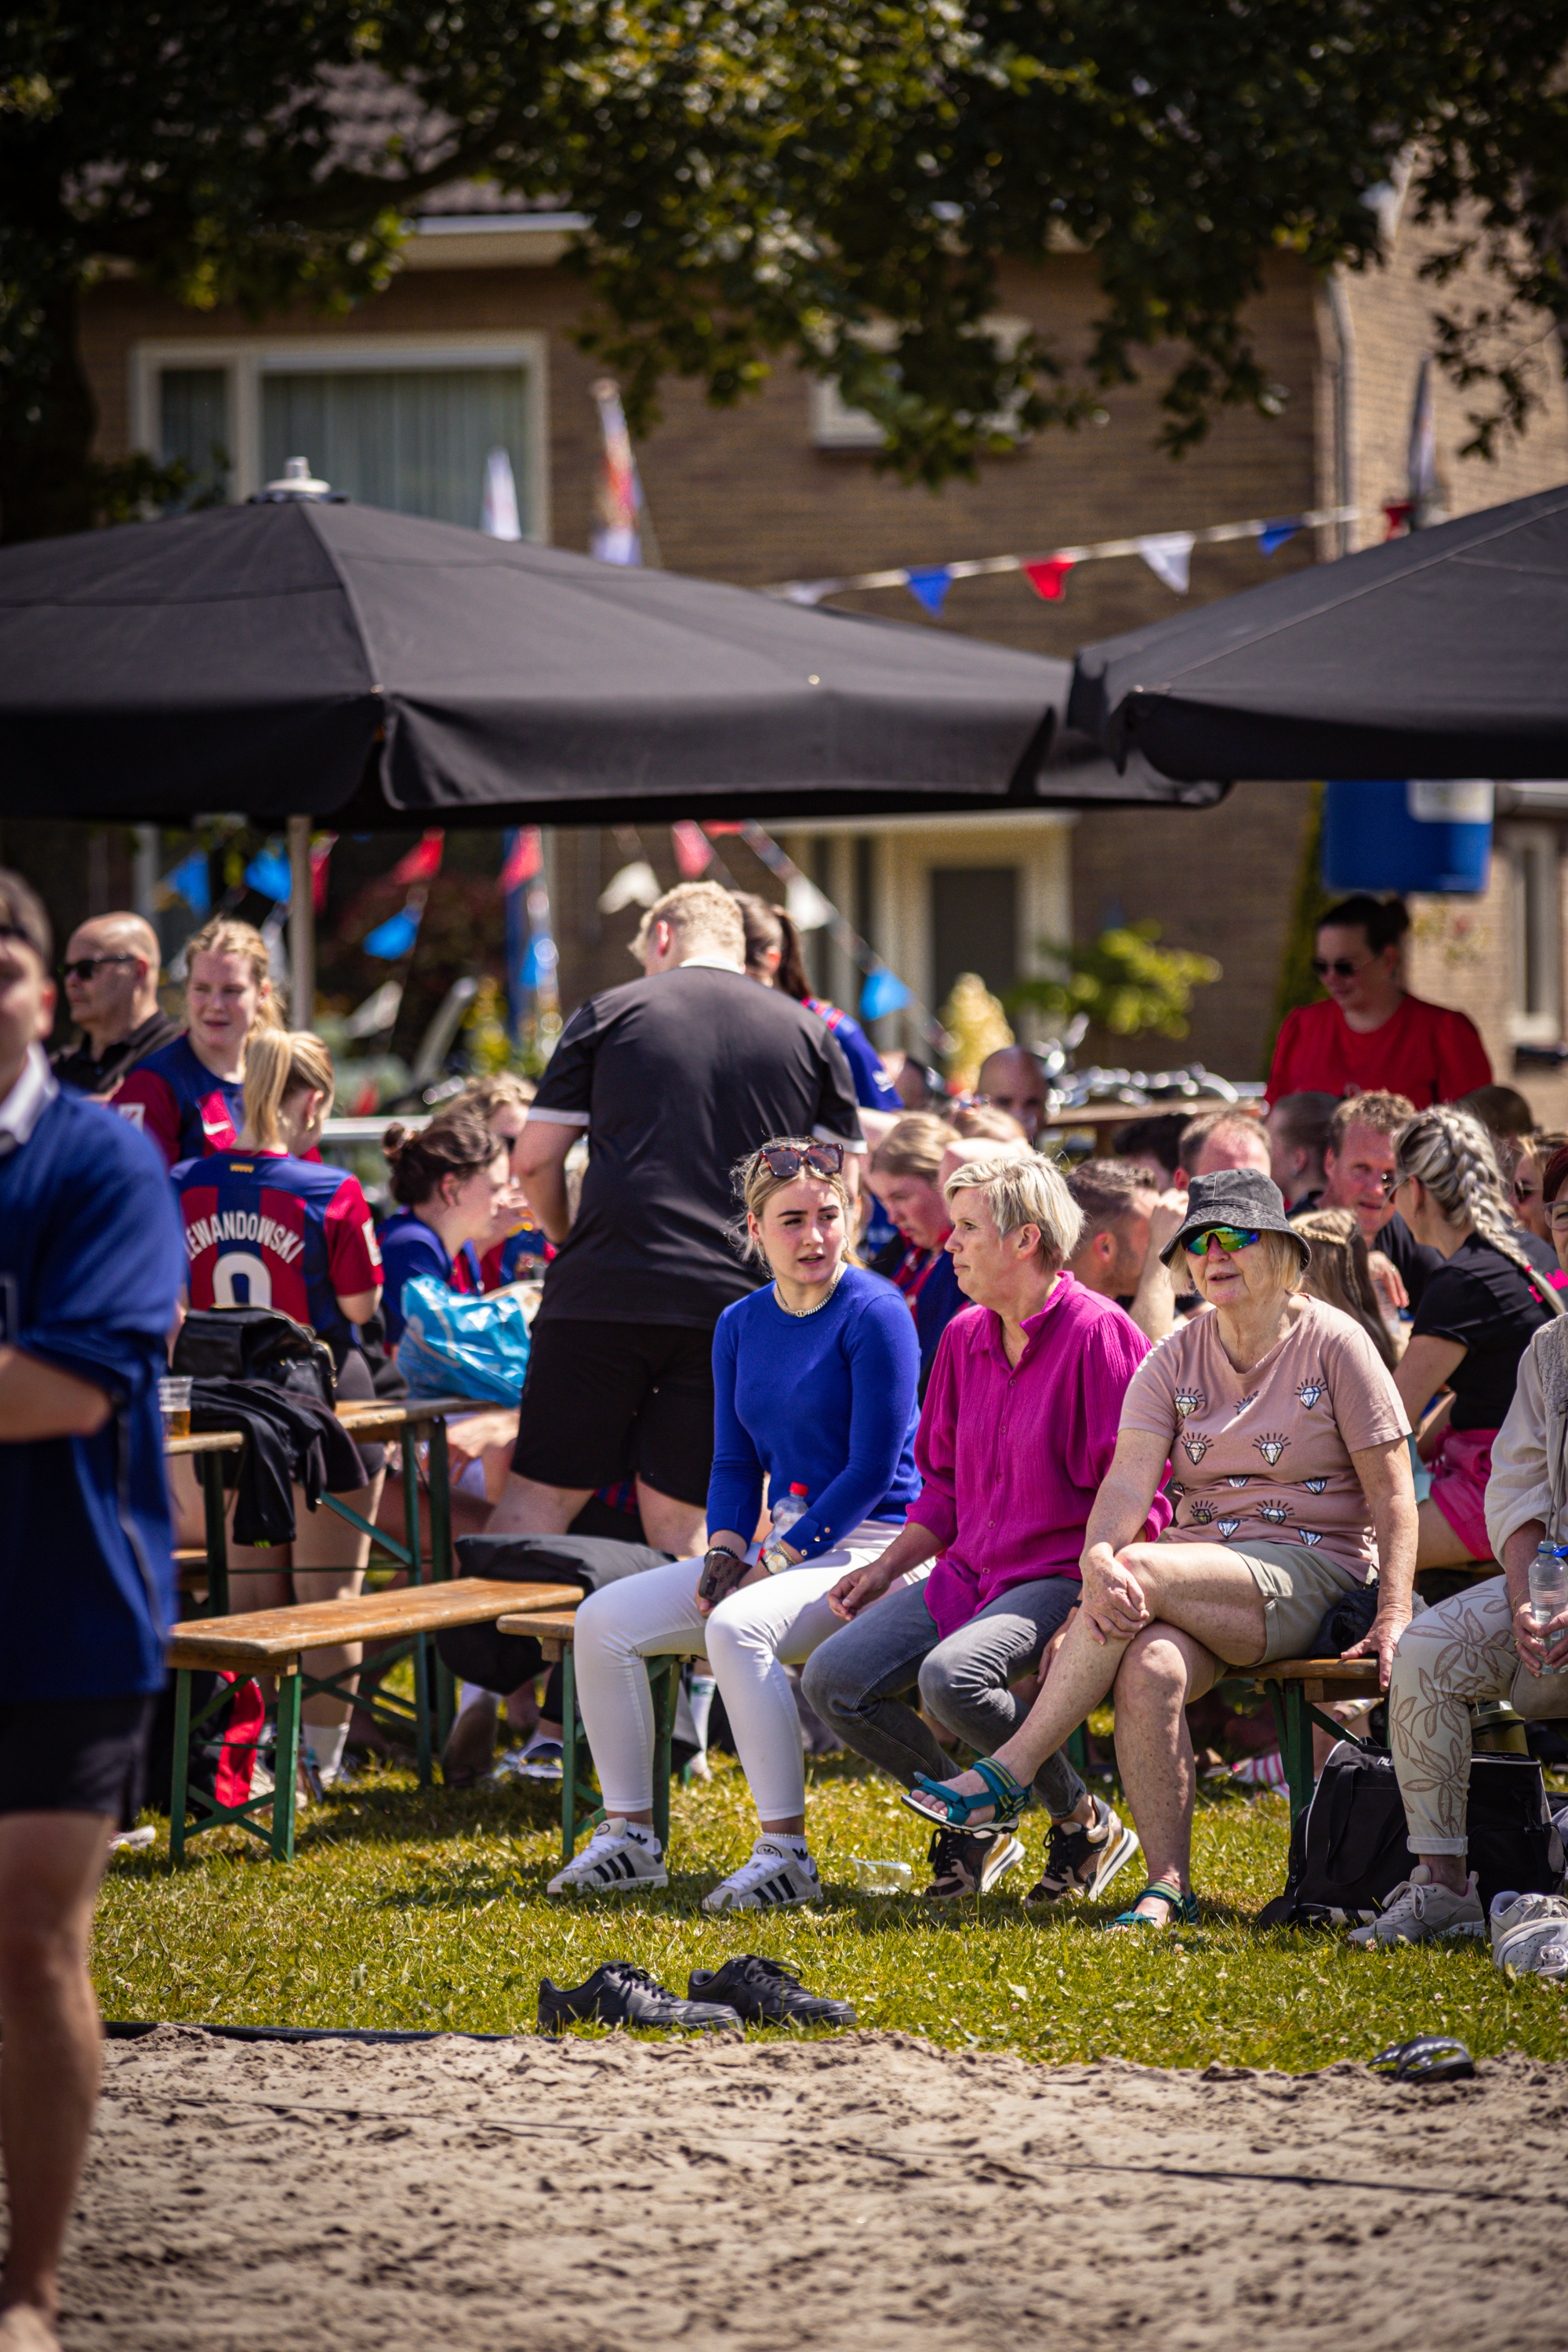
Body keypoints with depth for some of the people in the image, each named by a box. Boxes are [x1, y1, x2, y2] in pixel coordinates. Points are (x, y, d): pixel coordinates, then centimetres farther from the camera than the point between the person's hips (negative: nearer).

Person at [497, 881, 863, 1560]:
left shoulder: (608, 1014, 8)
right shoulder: (810, 1034, 13)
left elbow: (535, 1160, 7)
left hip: (601, 1294, -1)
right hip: (734, 1307, 1)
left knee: (539, 1494, 5)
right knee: (677, 1516, 5)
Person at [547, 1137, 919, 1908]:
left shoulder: (874, 1314, -10)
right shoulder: (742, 1325, 12)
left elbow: (873, 1468, -14)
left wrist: (774, 1562, -17)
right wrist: (726, 1553, -3)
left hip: (869, 1547, -8)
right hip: (780, 1547, 8)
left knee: (738, 1627, -35)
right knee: (603, 1621, -6)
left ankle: (786, 1851, -29)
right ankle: (629, 1836, 0)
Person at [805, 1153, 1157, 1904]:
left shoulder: (1098, 1334, -11)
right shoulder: (965, 1338, 13)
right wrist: (887, 1568, 11)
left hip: (1061, 1576, -8)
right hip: (969, 1571, 8)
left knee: (951, 1676, -34)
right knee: (832, 1679, -10)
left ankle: (1086, 1822, -10)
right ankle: (973, 1829, 7)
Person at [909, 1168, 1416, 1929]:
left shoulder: (1333, 1344, 0)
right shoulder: (1176, 1359, 11)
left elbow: (1392, 1495, -2)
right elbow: (1128, 1480, -3)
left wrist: (1393, 1617, -15)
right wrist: (1097, 1560, -26)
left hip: (1310, 1573, -4)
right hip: (1201, 1568, 4)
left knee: (1140, 1573, -31)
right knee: (1150, 1670, -32)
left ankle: (1009, 1772, -25)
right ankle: (1168, 1885, -25)